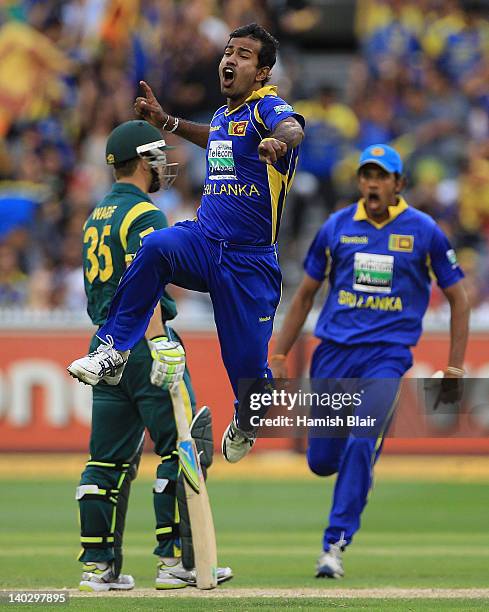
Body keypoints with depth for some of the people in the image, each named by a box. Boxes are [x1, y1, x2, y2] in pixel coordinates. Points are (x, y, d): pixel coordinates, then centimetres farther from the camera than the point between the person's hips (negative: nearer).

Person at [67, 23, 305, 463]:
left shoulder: (267, 108, -11)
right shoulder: (222, 115, 12)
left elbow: (292, 129, -37)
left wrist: (279, 141, -61)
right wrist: (166, 122, 32)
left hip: (250, 260, -5)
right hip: (203, 242, 5)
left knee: (247, 360, 0)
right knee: (157, 246, -29)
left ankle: (245, 424, 35)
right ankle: (115, 350, -26)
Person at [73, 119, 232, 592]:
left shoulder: (97, 216, 17)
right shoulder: (146, 215, -10)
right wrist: (159, 344, -30)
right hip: (143, 342, -9)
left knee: (109, 458, 8)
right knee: (181, 448, -5)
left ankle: (98, 565, 6)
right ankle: (176, 560, -8)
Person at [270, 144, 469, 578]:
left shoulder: (424, 231, 0)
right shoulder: (337, 227, 6)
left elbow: (458, 299, 7)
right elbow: (306, 294, 15)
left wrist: (455, 369, 0)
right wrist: (279, 356, 9)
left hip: (387, 355, -3)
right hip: (333, 353, 3)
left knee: (360, 447, -22)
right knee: (321, 461, 4)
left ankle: (336, 544, -14)